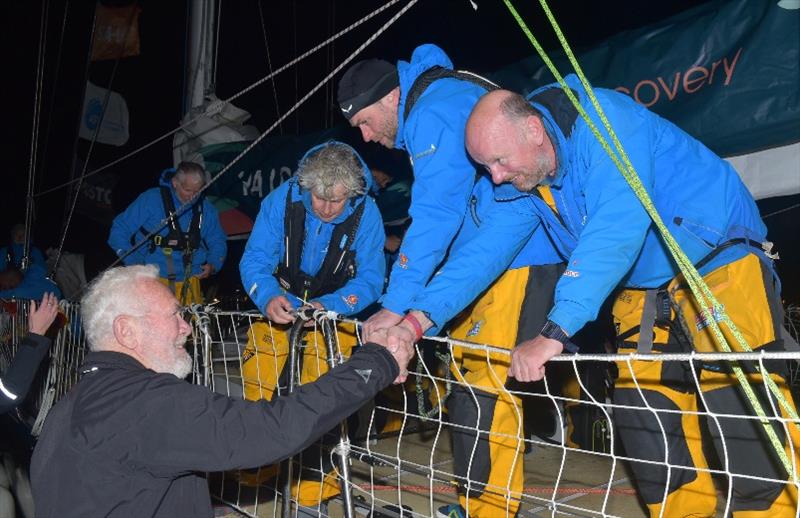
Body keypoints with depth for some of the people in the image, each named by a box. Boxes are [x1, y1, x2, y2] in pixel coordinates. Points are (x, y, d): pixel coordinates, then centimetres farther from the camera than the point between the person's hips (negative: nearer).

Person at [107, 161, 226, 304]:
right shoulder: (151, 200, -5)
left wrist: (213, 264, -1)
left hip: (189, 282, 3)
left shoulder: (206, 209, 7)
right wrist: (134, 262, -13)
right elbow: (119, 231, -2)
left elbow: (218, 241, 19)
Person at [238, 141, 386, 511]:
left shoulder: (366, 213, -19)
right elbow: (254, 260, -17)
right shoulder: (281, 200, -17)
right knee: (257, 381, -2)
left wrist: (328, 306, -37)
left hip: (335, 311, -2)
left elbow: (370, 279, -19)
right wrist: (269, 297, -39)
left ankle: (317, 476, 6)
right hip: (280, 308, 2)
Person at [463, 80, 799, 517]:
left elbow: (615, 232, -38)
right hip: (644, 292, 7)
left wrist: (553, 332, -44)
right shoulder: (519, 182, -5)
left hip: (719, 262, -7)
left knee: (739, 409, -18)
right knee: (640, 410, 2)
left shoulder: (601, 121, -27)